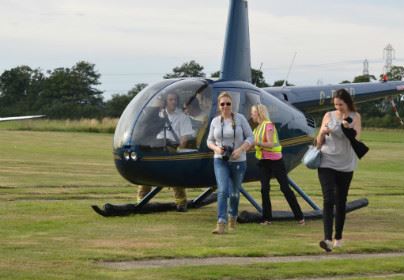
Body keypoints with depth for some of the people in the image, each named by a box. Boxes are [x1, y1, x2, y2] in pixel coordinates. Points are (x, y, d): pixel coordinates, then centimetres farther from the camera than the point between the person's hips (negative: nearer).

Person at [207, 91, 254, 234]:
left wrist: (240, 150, -20)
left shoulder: (240, 118, -5)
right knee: (223, 191, -16)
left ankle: (232, 217, 40)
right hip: (220, 161, 0)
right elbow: (210, 141, 10)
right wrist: (216, 148, -13)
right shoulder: (215, 121, 1)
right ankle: (221, 224, -23)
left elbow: (250, 138, -4)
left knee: (234, 193, 13)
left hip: (238, 161, 0)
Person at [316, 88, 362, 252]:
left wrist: (348, 128, -24)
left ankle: (338, 237, 21)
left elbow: (356, 139, -7)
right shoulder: (329, 116, 4)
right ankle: (328, 239, -23)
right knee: (328, 200, -12)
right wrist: (322, 132, -14)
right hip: (326, 163, -1)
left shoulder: (355, 117, 3)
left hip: (345, 165, 1)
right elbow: (319, 142, 7)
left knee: (341, 202, 8)